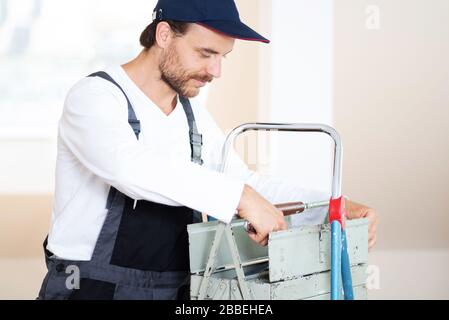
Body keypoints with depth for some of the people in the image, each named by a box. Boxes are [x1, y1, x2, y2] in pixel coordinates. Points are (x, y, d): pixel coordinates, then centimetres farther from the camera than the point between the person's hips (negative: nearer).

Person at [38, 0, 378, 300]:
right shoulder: (94, 97, -10)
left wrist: (335, 208, 1)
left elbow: (249, 183, 15)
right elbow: (129, 165, -28)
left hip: (175, 289, 6)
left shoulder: (195, 118, 12)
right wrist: (240, 197, -33)